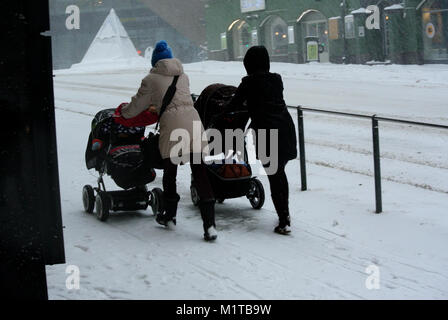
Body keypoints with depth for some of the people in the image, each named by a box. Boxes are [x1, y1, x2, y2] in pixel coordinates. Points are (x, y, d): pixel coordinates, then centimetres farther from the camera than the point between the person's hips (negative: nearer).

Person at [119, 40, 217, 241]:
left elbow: (136, 106, 16)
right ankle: (209, 226, -8)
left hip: (172, 127, -3)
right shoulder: (182, 76, 21)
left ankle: (169, 216, 31)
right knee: (200, 174, 0)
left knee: (169, 174, 16)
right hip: (193, 122, 4)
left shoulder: (152, 79, 7)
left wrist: (123, 112, 37)